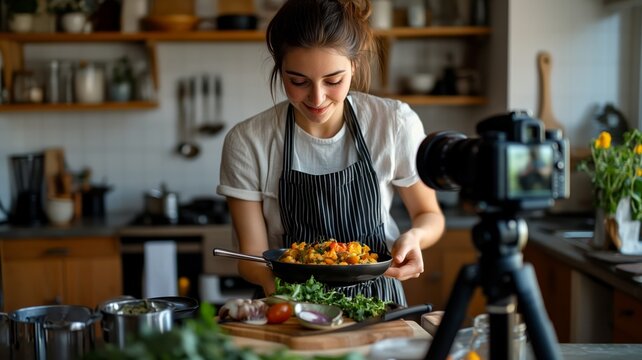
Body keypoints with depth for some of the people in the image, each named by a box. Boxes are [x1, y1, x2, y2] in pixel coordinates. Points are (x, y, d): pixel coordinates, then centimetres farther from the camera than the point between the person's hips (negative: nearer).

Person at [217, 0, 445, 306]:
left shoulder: (396, 124, -8)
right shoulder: (246, 142, -10)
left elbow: (429, 215, 6)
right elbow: (252, 254, -6)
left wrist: (414, 237, -17)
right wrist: (270, 276, -29)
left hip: (378, 300, 1)